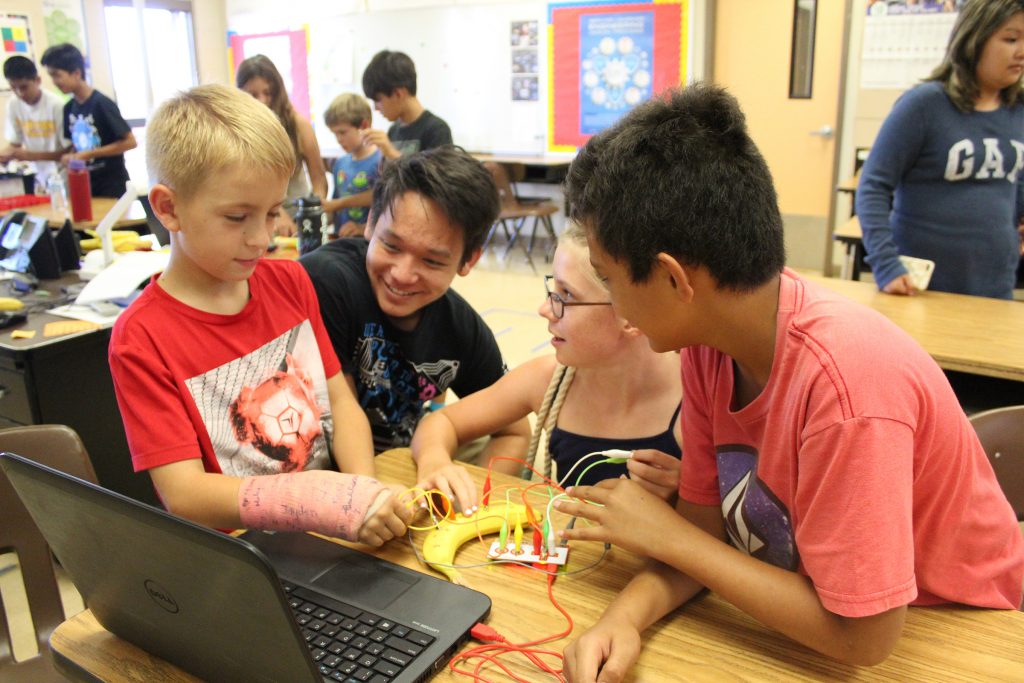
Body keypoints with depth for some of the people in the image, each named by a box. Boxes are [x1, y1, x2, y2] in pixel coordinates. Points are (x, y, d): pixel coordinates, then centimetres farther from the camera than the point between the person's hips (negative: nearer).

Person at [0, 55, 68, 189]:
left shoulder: (56, 105, -18)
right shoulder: (13, 104, -3)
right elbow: (14, 144, 6)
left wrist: (32, 155, -22)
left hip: (61, 176, -4)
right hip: (37, 177, 4)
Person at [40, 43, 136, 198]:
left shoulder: (102, 103, -14)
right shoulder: (69, 108, 7)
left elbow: (130, 142, -16)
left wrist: (87, 155, -16)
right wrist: (71, 158, -4)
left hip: (112, 186, -6)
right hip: (85, 184, 6)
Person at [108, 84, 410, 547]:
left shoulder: (290, 282, 6)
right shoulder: (141, 338, -11)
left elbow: (340, 399, 6)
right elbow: (183, 495, -17)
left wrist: (362, 489, -15)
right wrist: (337, 500, -31)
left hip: (333, 541, 4)